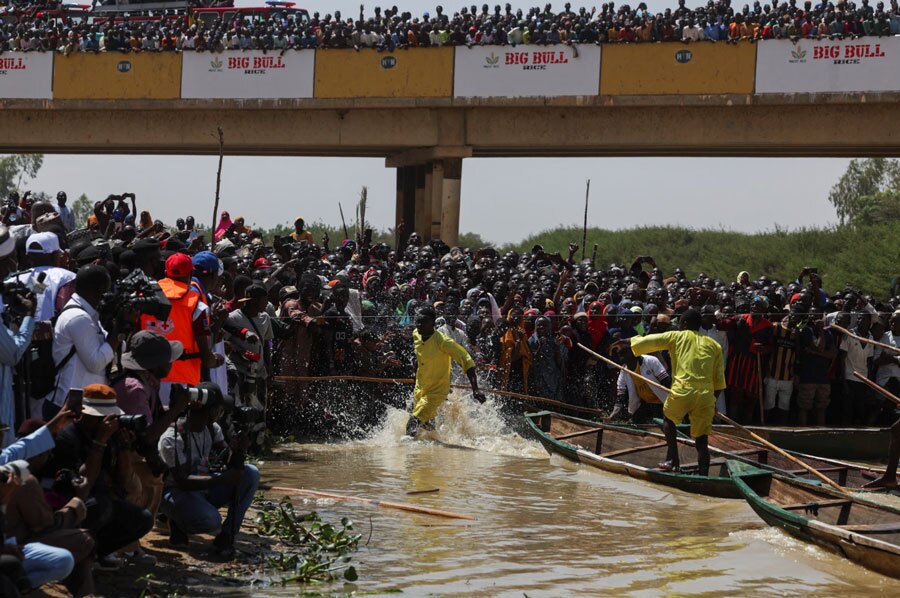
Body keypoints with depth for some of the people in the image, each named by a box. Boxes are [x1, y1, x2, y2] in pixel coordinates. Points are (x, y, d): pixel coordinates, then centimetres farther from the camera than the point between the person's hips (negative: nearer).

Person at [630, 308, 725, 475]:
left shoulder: (676, 337, 9)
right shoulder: (714, 345, 16)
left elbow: (644, 342, 8)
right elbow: (719, 379, 15)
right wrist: (713, 400, 25)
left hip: (682, 392, -2)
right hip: (706, 396, 2)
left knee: (669, 419, 27)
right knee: (701, 441, 6)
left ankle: (673, 461, 19)